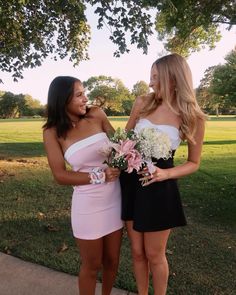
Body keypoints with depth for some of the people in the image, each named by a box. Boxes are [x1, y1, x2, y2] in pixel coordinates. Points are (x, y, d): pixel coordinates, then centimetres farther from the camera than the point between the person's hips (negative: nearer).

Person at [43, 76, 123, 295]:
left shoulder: (96, 115, -2)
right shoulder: (53, 132, -7)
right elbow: (60, 175, -10)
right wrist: (98, 176, -20)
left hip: (114, 198, 3)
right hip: (88, 204, -3)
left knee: (112, 260, 21)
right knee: (91, 265, 16)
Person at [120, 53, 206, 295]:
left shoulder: (193, 117, -9)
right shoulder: (142, 103, -2)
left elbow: (194, 163, -1)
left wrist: (165, 173, -18)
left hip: (159, 188, -3)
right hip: (131, 182, 3)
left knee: (154, 255, 13)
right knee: (137, 251, 17)